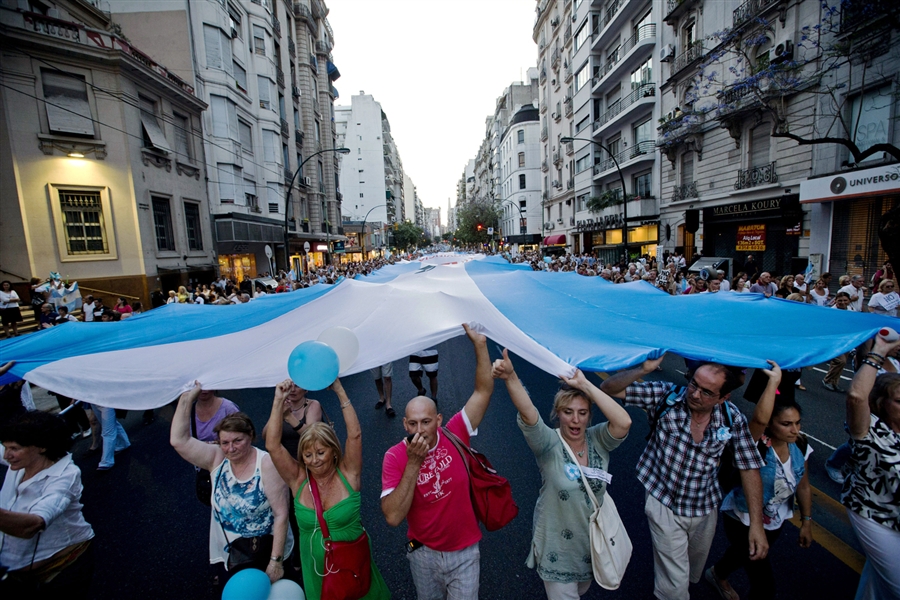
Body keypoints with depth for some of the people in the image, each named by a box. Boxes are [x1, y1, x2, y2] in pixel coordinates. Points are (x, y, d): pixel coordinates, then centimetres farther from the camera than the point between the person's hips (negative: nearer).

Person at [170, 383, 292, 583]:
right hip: (231, 558, 4)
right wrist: (187, 398, -21)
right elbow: (178, 440, -17)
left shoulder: (267, 464, -23)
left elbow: (281, 514, -20)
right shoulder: (216, 459, -9)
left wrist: (276, 561, -19)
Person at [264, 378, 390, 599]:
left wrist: (339, 390, -34)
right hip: (317, 569, 2)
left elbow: (355, 434, -31)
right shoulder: (299, 479, -12)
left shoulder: (348, 474, -17)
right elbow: (272, 445, -22)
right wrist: (279, 401, -29)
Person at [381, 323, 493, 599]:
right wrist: (413, 463, -34)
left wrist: (479, 343, -31)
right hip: (423, 553, 1)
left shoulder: (454, 436, -19)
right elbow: (393, 517, -26)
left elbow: (484, 390, -22)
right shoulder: (394, 456, -20)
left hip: (464, 552, -1)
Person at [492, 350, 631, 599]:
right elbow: (528, 416, -43)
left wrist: (586, 385, -36)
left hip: (594, 541, 4)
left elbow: (624, 423, -33)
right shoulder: (548, 444, -24)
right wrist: (510, 377, -61)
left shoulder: (598, 441, -14)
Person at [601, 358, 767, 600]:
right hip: (664, 505, -4)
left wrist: (756, 524, -8)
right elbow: (609, 388, -28)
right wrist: (644, 369, -43)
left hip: (704, 509, 4)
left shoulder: (733, 420, -13)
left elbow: (749, 469, -5)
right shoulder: (666, 396, -23)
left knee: (693, 571, 30)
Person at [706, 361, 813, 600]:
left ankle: (717, 574, 59)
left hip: (775, 522, 7)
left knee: (744, 555, 30)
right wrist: (774, 380, -49)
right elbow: (759, 418, -53)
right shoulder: (757, 445, -30)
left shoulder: (799, 446, -11)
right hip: (743, 521, -7)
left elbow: (803, 486, 3)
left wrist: (806, 521, 7)